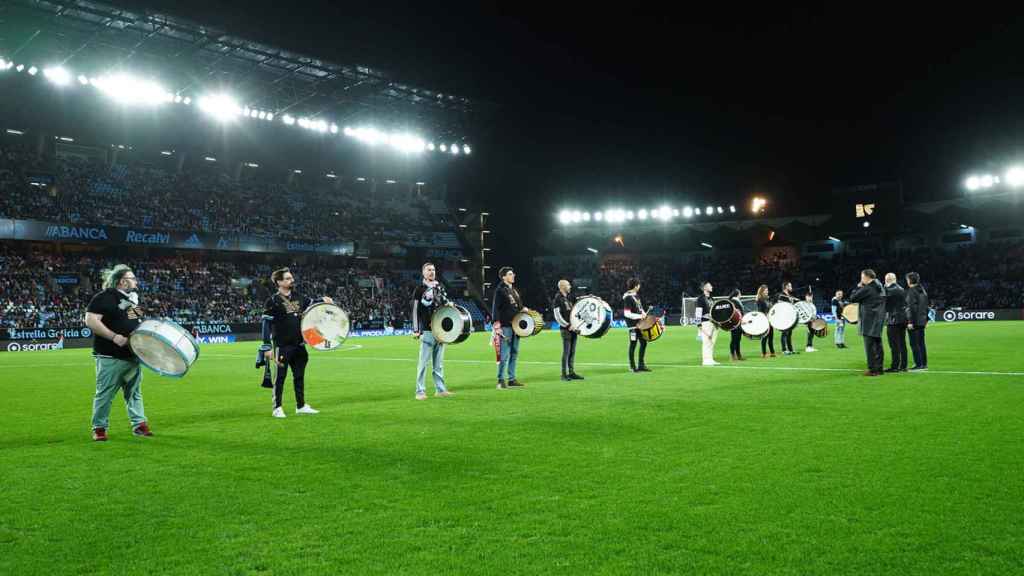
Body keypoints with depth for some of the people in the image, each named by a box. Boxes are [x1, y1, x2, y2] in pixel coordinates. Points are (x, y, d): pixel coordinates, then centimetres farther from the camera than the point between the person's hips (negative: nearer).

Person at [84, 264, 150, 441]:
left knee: (134, 392, 11)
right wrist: (114, 337, -23)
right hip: (110, 357, -8)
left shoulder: (132, 298, 17)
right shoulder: (105, 297, -9)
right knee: (105, 394, 0)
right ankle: (99, 428, 12)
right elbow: (90, 320, -18)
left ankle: (139, 424, 17)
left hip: (133, 355, 8)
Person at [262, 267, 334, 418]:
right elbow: (266, 324, -11)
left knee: (299, 376, 13)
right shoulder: (273, 301, -9)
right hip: (282, 346, -6)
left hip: (299, 345, 6)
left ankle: (301, 406, 23)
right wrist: (267, 347, -16)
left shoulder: (298, 297, 9)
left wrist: (323, 300, 3)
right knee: (280, 377, 2)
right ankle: (277, 408, 12)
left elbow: (311, 303, 26)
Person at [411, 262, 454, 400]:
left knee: (439, 363, 10)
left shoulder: (440, 287, 13)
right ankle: (420, 391, 0)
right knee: (423, 363, -4)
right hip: (427, 331, -5)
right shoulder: (419, 289, -3)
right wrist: (415, 330, -11)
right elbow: (415, 311, -6)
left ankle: (440, 389, 15)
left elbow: (446, 303, 27)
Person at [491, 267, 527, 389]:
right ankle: (501, 381, 1)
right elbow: (495, 309, -12)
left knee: (514, 353, 11)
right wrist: (497, 326, -18)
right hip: (505, 327, -8)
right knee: (504, 355, -7)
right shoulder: (500, 290, -7)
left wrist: (524, 309, 7)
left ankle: (512, 379, 17)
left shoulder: (514, 290, 17)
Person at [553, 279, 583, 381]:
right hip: (565, 329, -7)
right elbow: (558, 316, -13)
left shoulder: (570, 297, 13)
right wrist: (568, 326, -17)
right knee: (566, 351, -5)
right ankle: (564, 374, 1)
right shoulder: (557, 299, -8)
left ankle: (572, 372, 14)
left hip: (573, 328, 7)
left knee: (572, 351, 8)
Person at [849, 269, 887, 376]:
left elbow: (852, 298, -8)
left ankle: (872, 369, -7)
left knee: (870, 345, -6)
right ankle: (879, 368, 17)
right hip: (879, 319, 9)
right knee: (877, 344, 13)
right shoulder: (880, 288, 13)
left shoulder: (867, 289, -14)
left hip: (869, 320, -9)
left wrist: (858, 287, 3)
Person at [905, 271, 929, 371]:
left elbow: (911, 307, -19)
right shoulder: (922, 290, 12)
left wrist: (910, 321, -19)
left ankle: (918, 365, -5)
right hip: (922, 320, 9)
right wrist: (926, 319, 23)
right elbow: (926, 306, 17)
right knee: (921, 343, 14)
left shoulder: (912, 291, -14)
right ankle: (924, 364, 18)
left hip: (914, 321, -9)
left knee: (914, 343, -4)